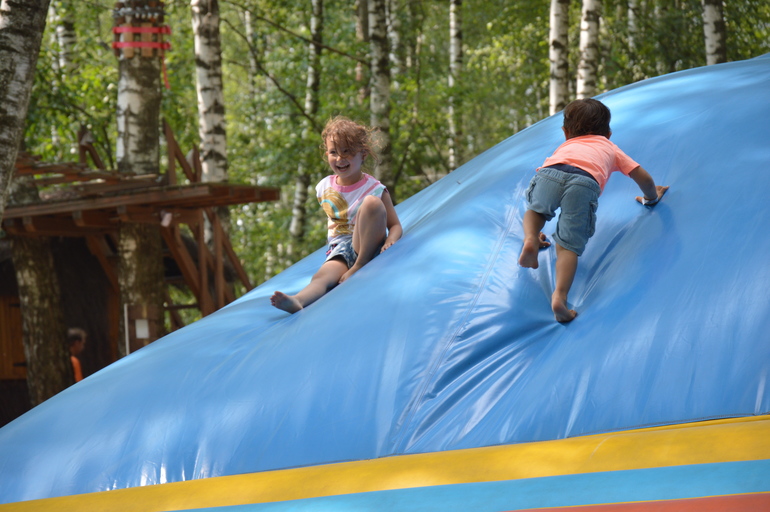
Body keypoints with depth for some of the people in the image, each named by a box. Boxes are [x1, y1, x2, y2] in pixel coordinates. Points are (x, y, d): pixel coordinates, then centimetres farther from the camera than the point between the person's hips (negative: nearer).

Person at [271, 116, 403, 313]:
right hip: (339, 251, 2)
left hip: (367, 249, -2)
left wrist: (390, 241, -23)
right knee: (322, 276, -33)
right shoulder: (325, 188, 11)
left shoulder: (374, 189, -2)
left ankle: (360, 266, -24)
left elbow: (395, 225, -1)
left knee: (372, 202, -28)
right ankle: (298, 301, -65)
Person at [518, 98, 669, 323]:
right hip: (585, 182, -2)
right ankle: (560, 296, -25)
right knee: (569, 245, -2)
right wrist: (651, 197, 59)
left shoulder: (564, 147, 46)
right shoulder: (609, 147, 42)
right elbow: (643, 177, 36)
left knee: (537, 209, 31)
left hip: (548, 173, 2)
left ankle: (530, 238, 0)